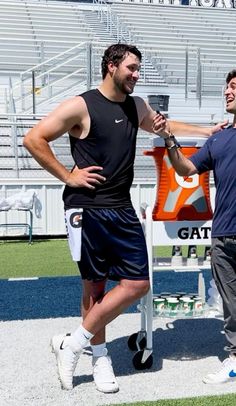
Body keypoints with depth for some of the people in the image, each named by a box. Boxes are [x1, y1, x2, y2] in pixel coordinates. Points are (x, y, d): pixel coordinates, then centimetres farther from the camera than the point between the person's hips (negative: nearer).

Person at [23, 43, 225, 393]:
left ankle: (74, 344, 13)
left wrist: (205, 131, 27)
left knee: (138, 284, 0)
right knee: (94, 285, 2)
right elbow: (34, 139, -9)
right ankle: (100, 357, 22)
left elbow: (162, 125, 33)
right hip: (87, 209, -6)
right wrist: (67, 176, -10)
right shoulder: (81, 106, -7)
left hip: (122, 210, 7)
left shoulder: (137, 106, 13)